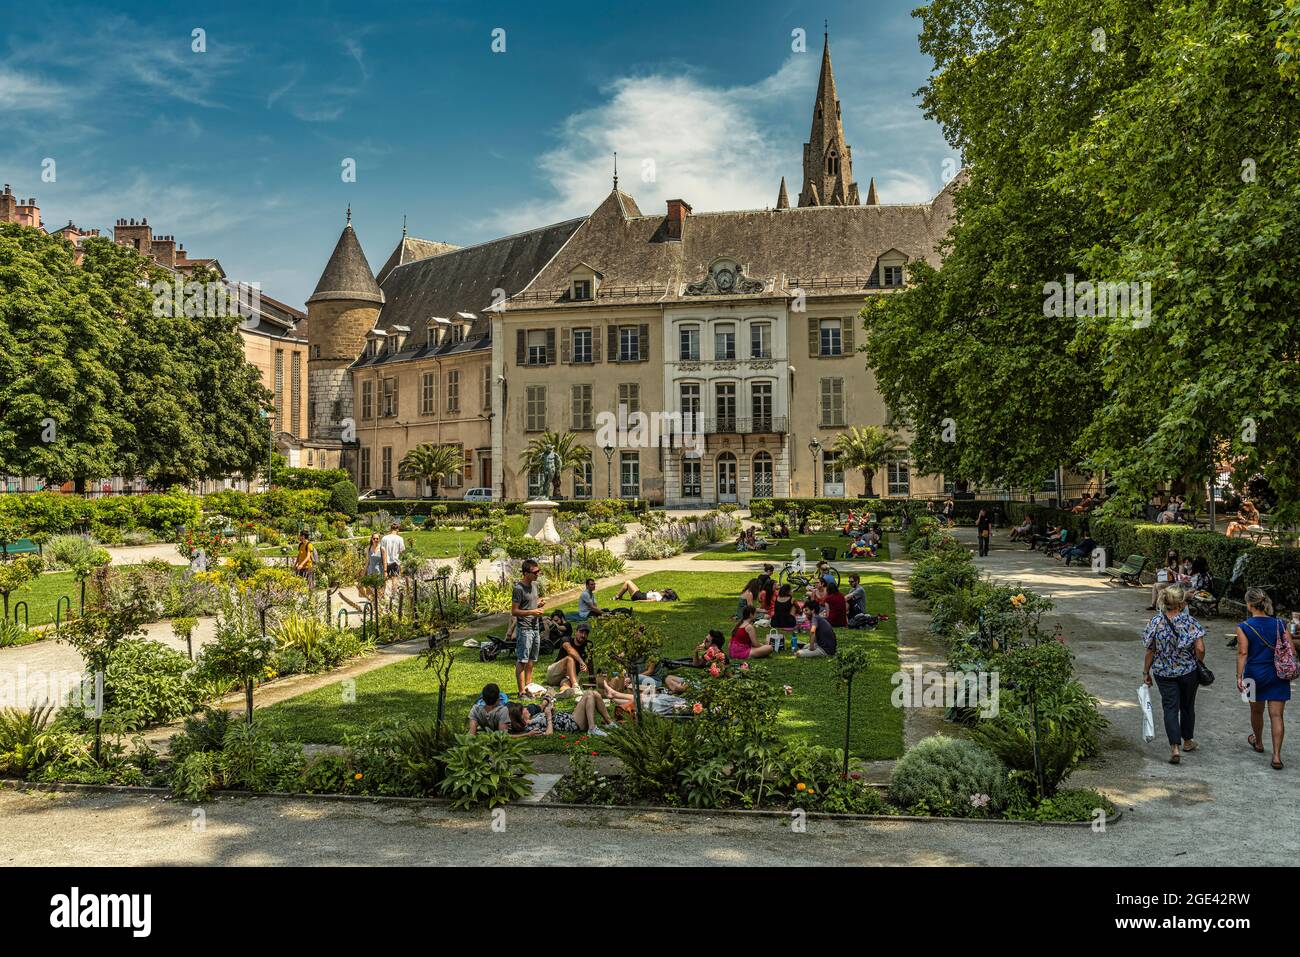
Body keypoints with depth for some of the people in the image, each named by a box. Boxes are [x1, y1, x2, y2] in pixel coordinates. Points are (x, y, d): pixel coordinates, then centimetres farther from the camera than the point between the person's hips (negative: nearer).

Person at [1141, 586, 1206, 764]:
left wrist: (1146, 672, 4)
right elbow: (1200, 649, -18)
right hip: (1188, 672, 0)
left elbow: (1150, 651, -6)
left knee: (1170, 708, 2)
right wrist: (1198, 663, 2)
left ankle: (1175, 747, -10)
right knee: (1187, 706, 19)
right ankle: (1188, 741, 37)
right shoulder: (1190, 622, -14)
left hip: (1164, 673, 0)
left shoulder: (1155, 622, -11)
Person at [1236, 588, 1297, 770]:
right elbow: (1291, 647, -3)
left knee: (1257, 710, 21)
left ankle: (1258, 742, 43)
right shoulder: (1279, 624, -3)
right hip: (1278, 675, 1)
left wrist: (1239, 676, -13)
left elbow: (1242, 653, -15)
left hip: (1255, 674, -1)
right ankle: (1277, 756, -5)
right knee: (1276, 715, 1)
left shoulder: (1244, 627, -11)